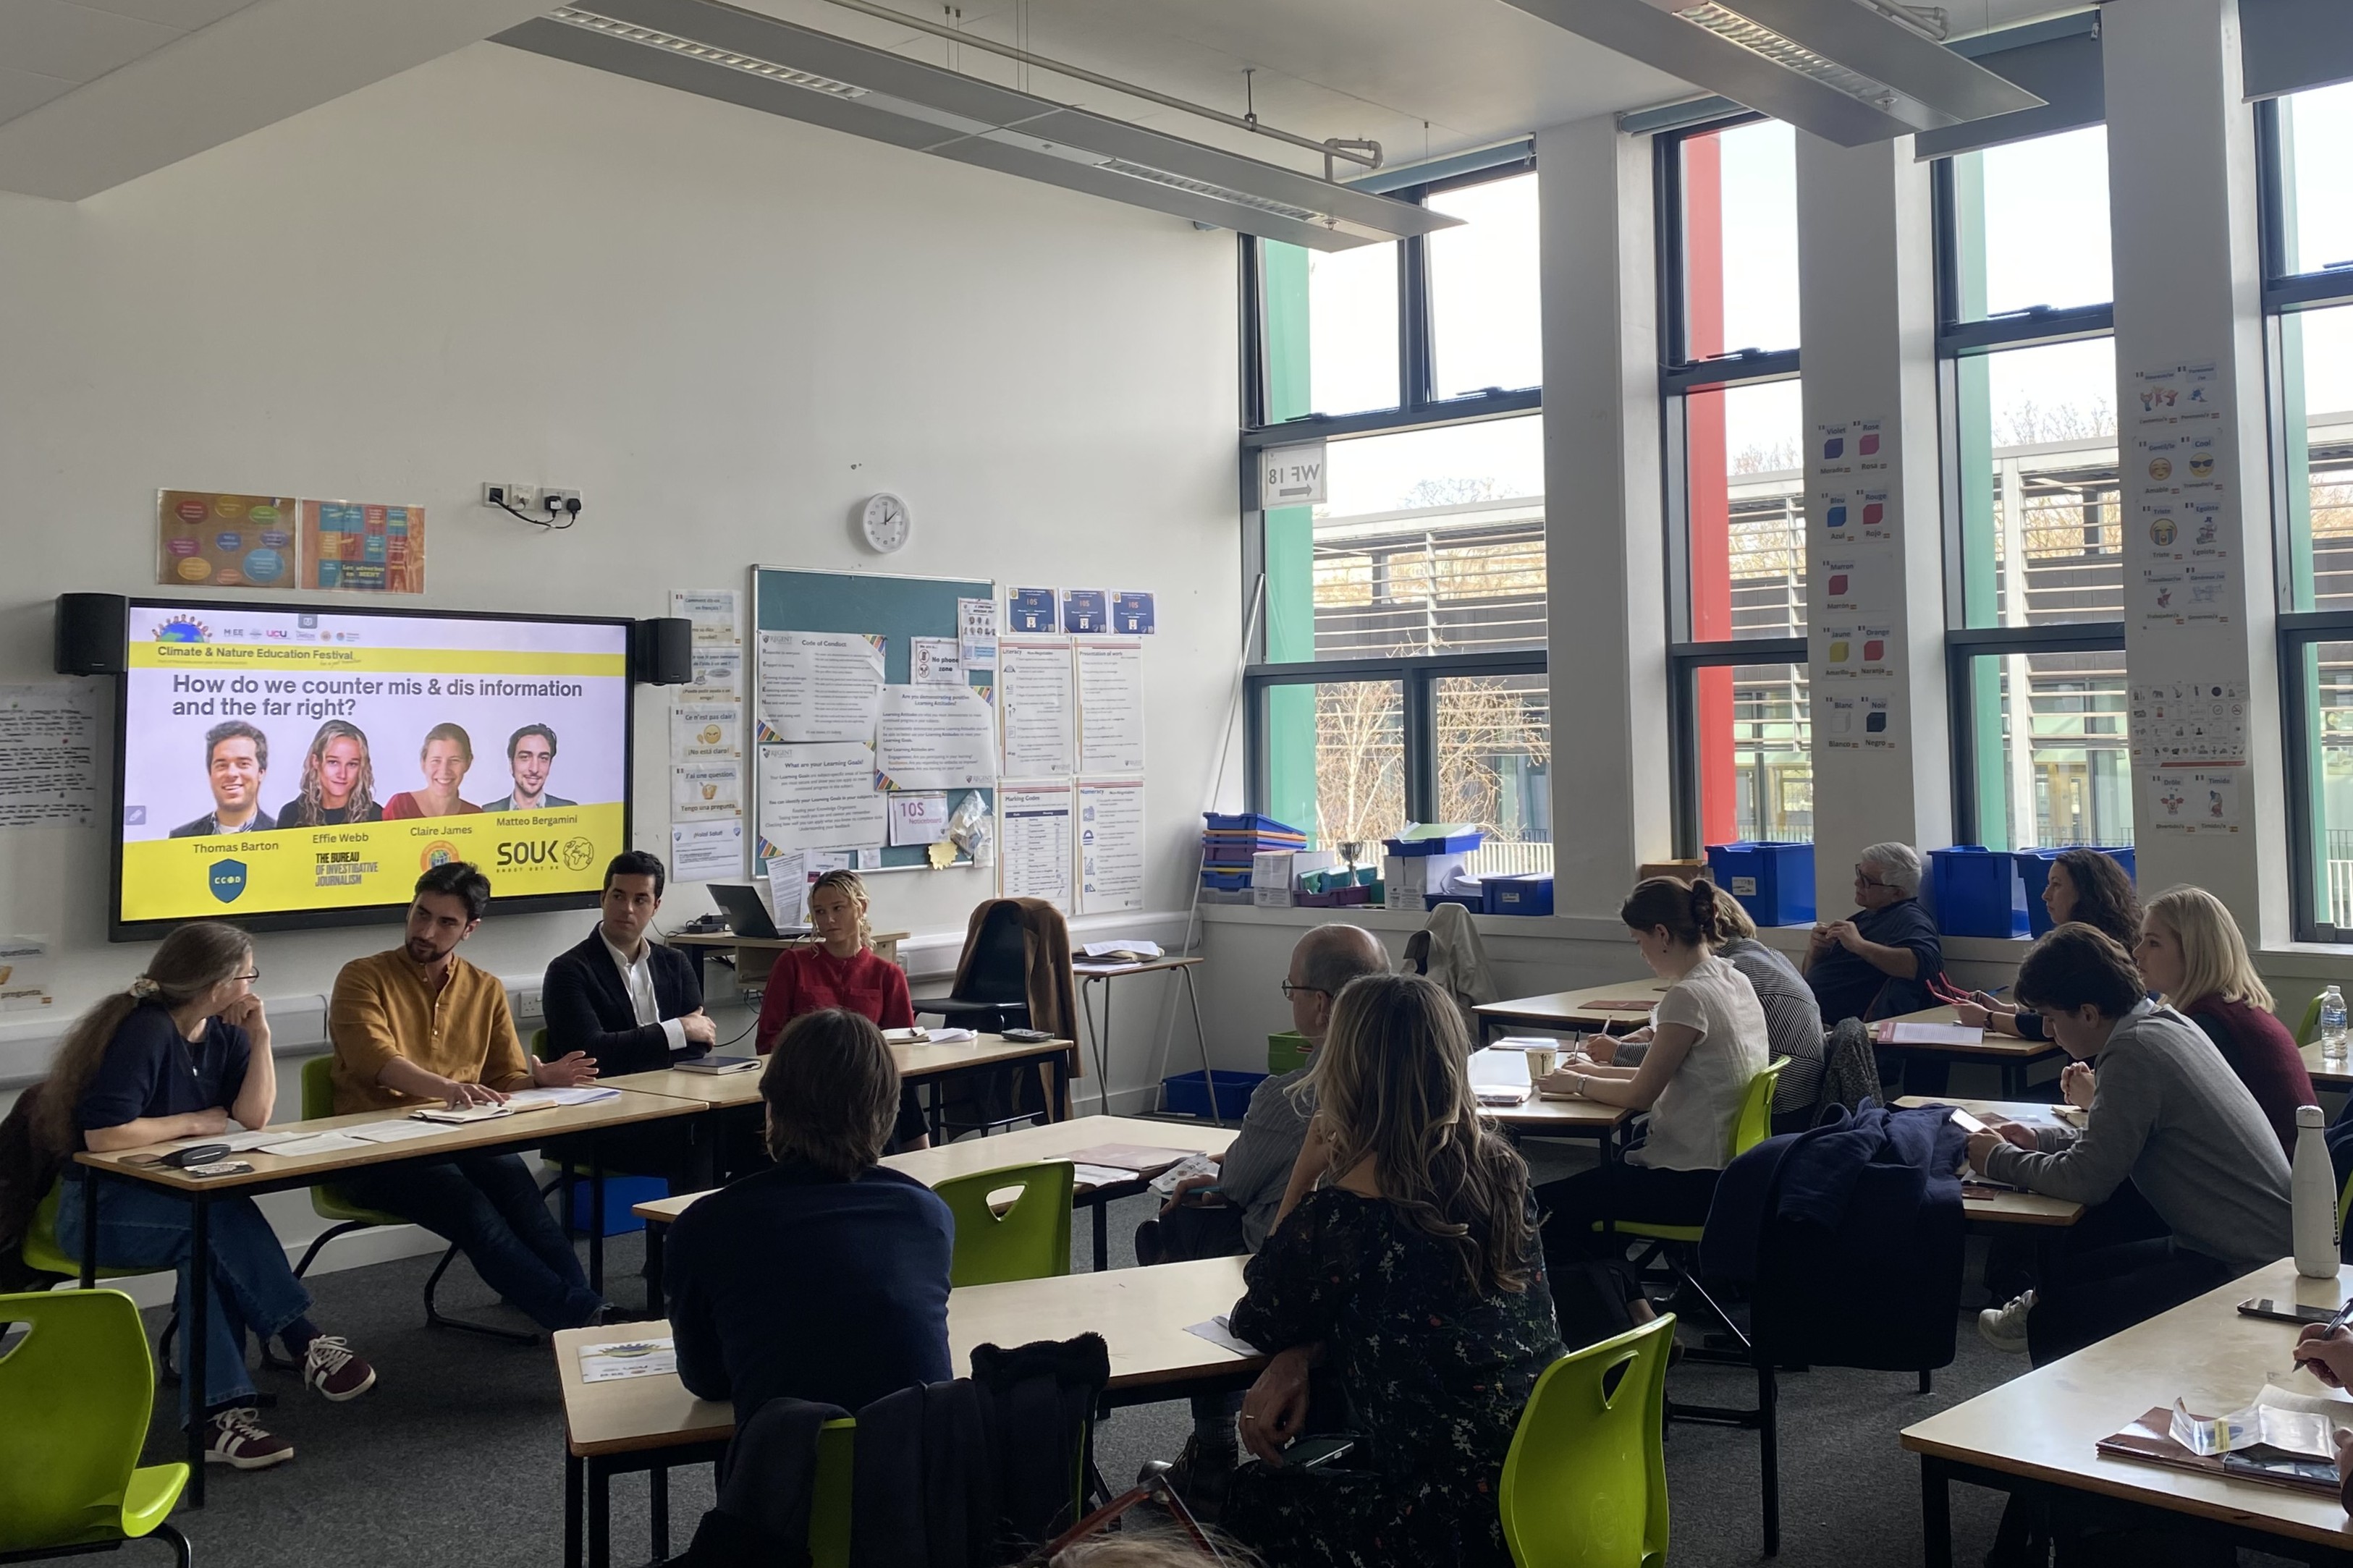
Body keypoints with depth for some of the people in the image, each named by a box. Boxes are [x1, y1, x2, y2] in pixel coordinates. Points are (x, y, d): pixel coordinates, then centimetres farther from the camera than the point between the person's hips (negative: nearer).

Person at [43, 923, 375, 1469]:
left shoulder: (223, 1033, 4)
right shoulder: (145, 1033, -20)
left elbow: (254, 1116, -5)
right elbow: (104, 1135, -29)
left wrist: (260, 1036, -12)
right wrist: (196, 1123, -16)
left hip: (177, 1199, 7)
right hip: (100, 1206, -6)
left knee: (213, 1250, -28)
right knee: (222, 1223, -33)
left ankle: (216, 1412, -32)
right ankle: (305, 1341, -24)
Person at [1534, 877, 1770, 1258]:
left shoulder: (1689, 996, -21)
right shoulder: (1735, 981, 8)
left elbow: (1640, 1095, -14)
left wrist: (1577, 1083, 2)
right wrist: (1599, 1072, 15)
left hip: (1694, 1182, -10)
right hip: (1727, 1164, 10)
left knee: (1544, 1208, -6)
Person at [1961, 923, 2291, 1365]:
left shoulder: (2136, 1049, -21)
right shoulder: (2168, 1022, 8)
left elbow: (2088, 1179, -19)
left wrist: (1999, 1159, -4)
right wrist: (2041, 1140, 13)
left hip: (2248, 1270, -10)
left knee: (2056, 1327, -10)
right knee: (2062, 1274, 13)